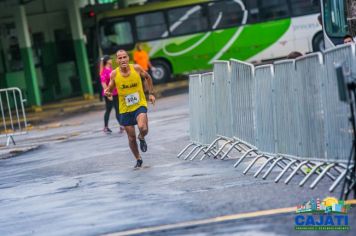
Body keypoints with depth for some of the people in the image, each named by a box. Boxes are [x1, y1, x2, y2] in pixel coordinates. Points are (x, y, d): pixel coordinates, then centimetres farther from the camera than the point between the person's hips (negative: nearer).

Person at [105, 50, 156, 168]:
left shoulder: (136, 68, -10)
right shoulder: (114, 74, -9)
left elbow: (148, 77, 10)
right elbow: (110, 89, 4)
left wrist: (151, 93, 7)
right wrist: (107, 93, -19)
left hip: (140, 105, -1)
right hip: (125, 109, 1)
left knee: (143, 128, -28)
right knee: (131, 137, 7)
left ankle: (141, 138, 9)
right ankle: (138, 159, 30)